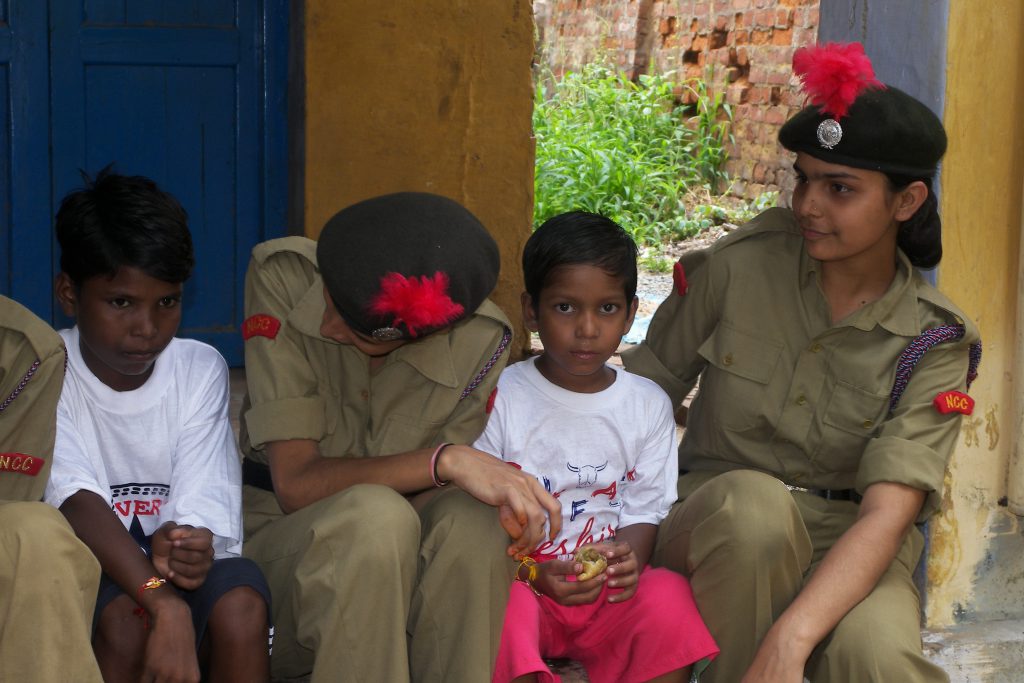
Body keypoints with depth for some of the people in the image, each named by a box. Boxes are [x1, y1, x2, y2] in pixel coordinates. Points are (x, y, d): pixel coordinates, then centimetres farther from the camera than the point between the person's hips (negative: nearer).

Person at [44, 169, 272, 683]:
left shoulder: (200, 370, 1)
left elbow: (200, 515, -8)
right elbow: (78, 502, -25)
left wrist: (181, 547, -35)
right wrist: (163, 602, -41)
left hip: (177, 567, 3)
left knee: (241, 600, -28)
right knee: (123, 618, -34)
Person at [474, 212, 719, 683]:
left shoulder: (648, 405, 7)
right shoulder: (501, 397, -2)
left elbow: (645, 510, 7)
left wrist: (628, 557, -16)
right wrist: (532, 573, -18)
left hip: (610, 592, 3)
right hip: (520, 580, -3)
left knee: (669, 598, -28)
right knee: (504, 610, -36)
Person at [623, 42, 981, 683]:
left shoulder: (934, 341, -7)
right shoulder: (740, 264, -5)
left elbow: (886, 514, -20)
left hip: (848, 545, -1)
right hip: (717, 527, 1)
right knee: (752, 500, -36)